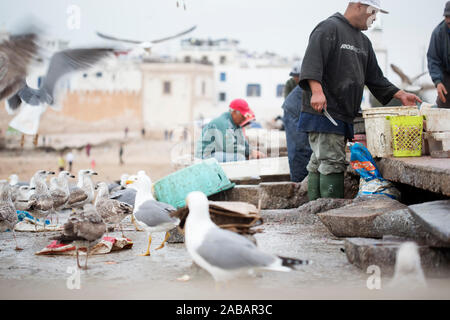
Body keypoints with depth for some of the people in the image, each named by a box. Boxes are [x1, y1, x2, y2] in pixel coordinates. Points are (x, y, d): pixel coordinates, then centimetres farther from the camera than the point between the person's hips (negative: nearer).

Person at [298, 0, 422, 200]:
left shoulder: (363, 41, 22)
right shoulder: (329, 28, -6)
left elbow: (374, 77, 25)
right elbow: (312, 61, -19)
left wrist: (400, 94, 16)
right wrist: (317, 91, -31)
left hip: (343, 115, 9)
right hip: (323, 111, -9)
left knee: (318, 164, 10)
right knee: (332, 162, -12)